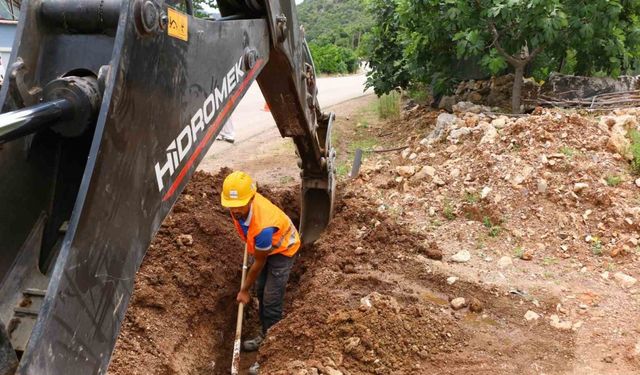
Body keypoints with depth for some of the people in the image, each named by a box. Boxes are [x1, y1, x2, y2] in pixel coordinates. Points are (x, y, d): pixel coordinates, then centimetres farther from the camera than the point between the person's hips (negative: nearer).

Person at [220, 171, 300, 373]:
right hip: (263, 246, 8)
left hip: (282, 250, -8)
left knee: (271, 301, -7)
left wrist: (244, 290, -12)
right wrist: (250, 241, 21)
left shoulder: (263, 226, -46)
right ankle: (265, 336, 37)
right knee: (261, 293, 18)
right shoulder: (240, 204, -26)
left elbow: (259, 264, -27)